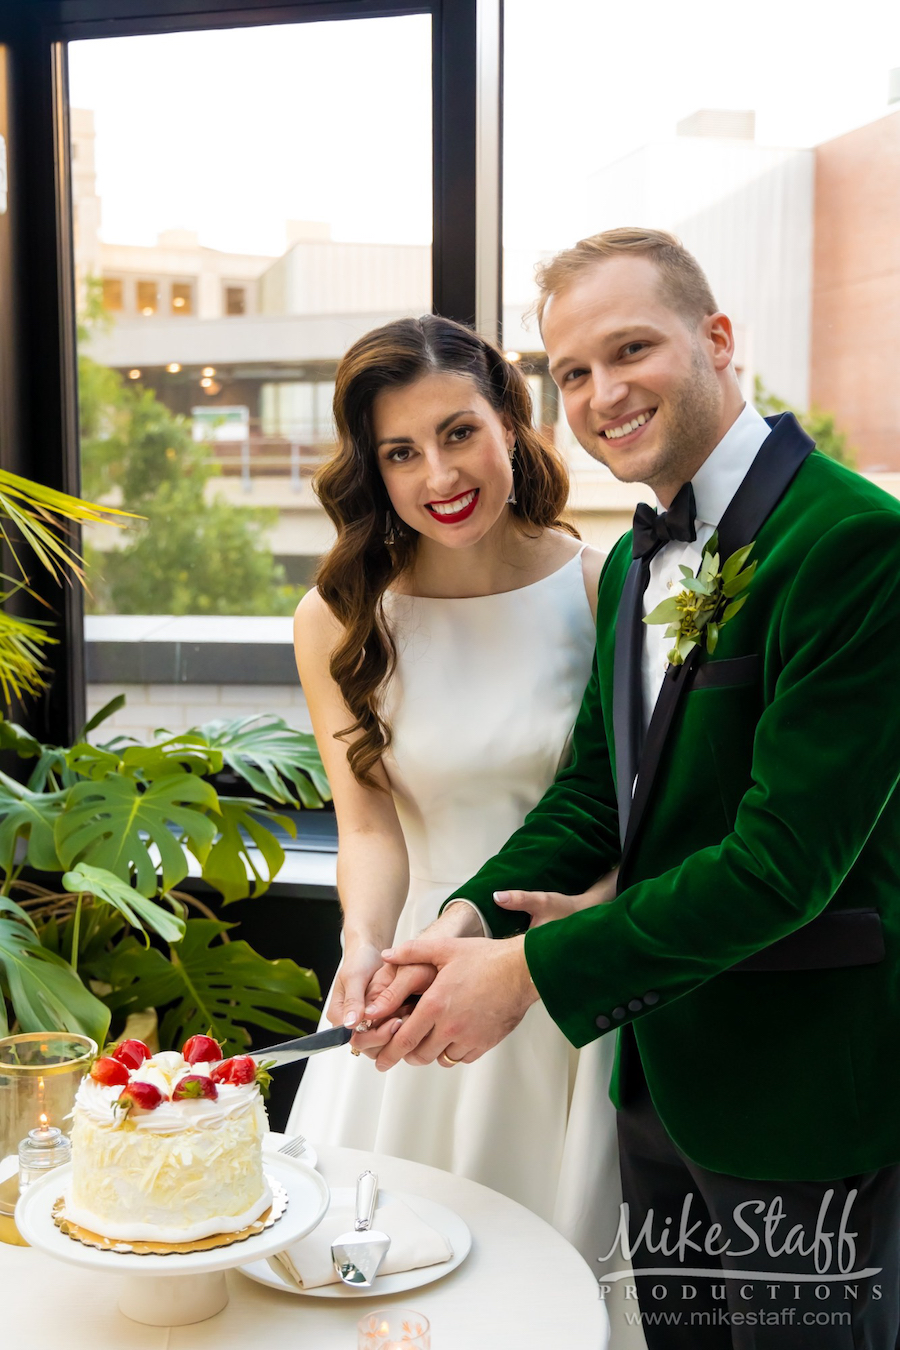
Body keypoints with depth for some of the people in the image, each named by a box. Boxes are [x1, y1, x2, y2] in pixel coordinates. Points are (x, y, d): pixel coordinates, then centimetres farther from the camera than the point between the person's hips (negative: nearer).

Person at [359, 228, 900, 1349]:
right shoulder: (635, 562, 8)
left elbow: (785, 856, -25)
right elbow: (593, 794, 6)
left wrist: (532, 968, -21)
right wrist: (471, 921, -12)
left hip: (805, 1089, -7)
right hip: (659, 1072, 8)